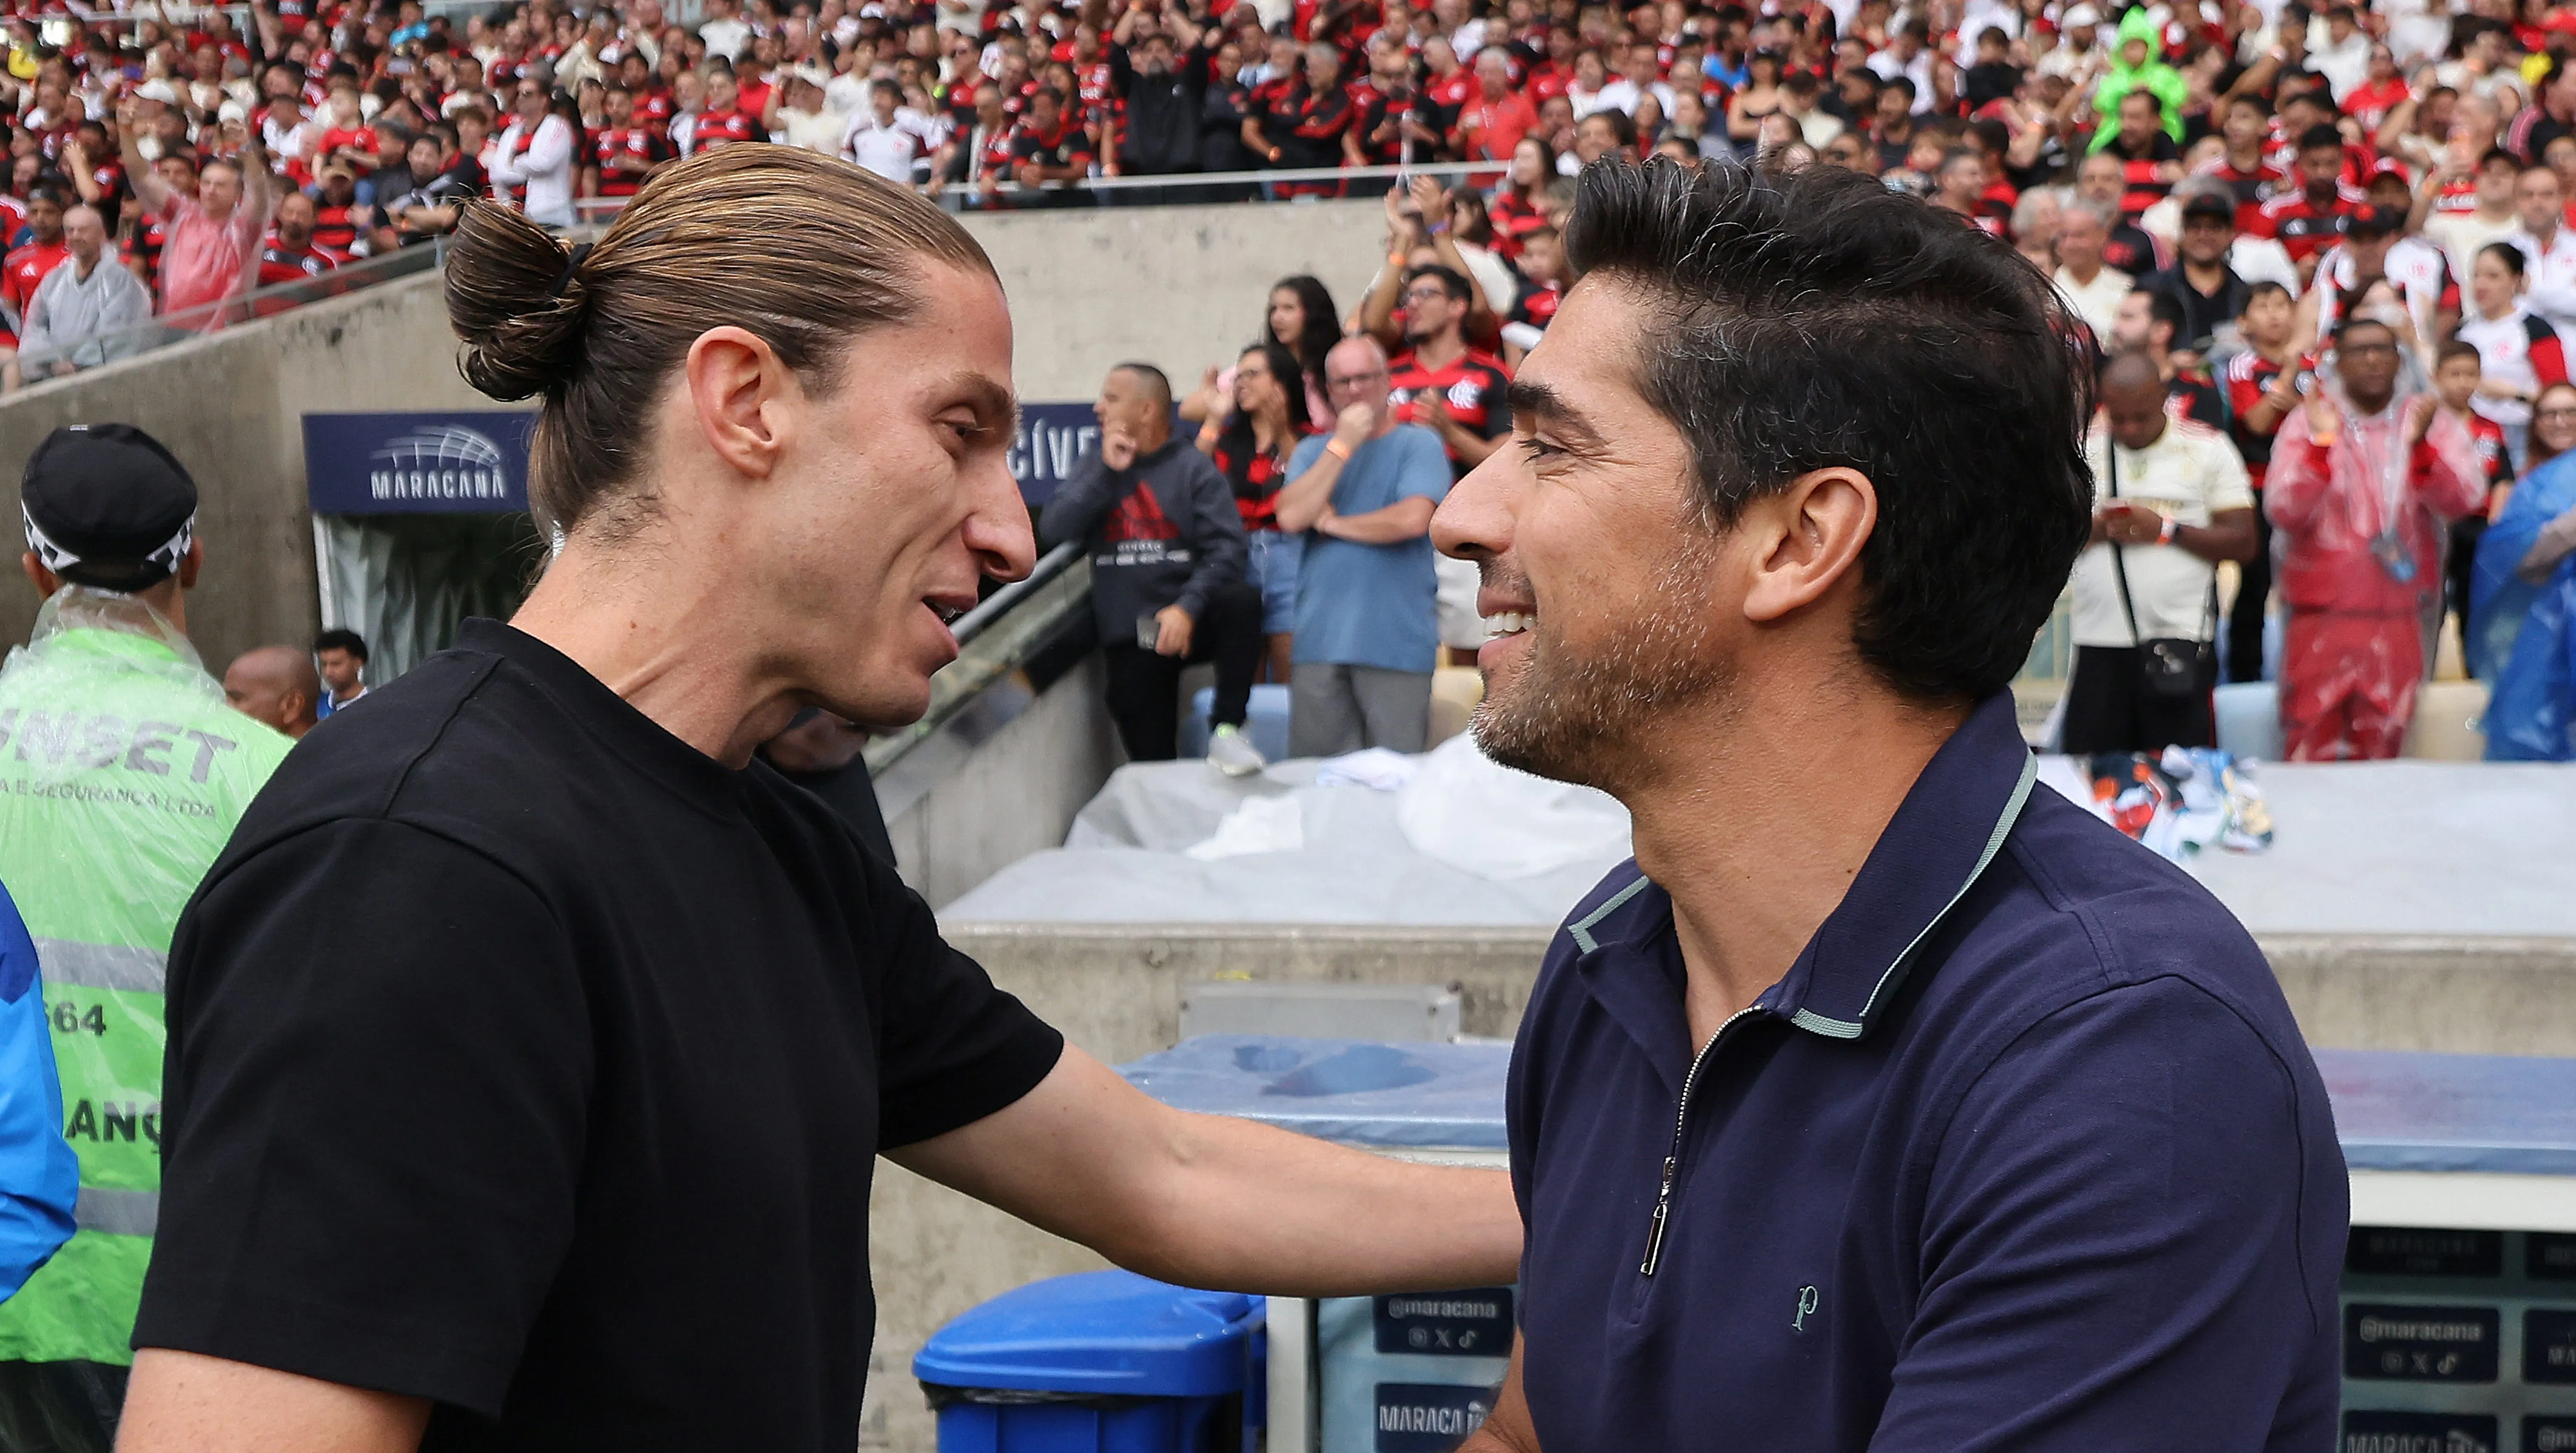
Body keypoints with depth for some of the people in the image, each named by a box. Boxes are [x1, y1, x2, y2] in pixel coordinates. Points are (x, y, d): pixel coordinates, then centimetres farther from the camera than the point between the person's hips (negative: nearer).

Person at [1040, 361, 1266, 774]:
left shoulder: (1193, 468, 0)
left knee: (1241, 600, -34)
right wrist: (1107, 471, -8)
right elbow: (1054, 532, -2)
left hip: (1188, 621, -3)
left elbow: (1225, 547, -12)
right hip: (1127, 639, 3)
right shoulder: (1094, 466, 12)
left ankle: (1226, 729, -28)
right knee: (1152, 763, -1)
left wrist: (1188, 607, -25)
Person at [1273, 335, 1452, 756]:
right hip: (1320, 640, 4)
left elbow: (1413, 519, -13)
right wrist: (1342, 446, -3)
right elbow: (1291, 516, -1)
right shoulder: (1312, 451, 17)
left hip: (1396, 642, -4)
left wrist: (1335, 523, 0)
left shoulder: (1419, 444, 4)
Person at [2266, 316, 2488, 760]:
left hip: (2401, 618, 2)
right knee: (2311, 744, -2)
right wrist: (2322, 442, -23)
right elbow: (2284, 511, -12)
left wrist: (2420, 443, -26)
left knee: (2387, 747, 7)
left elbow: (2465, 499, -11)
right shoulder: (2309, 421, 0)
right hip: (2323, 612, -2)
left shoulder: (2428, 420, 4)